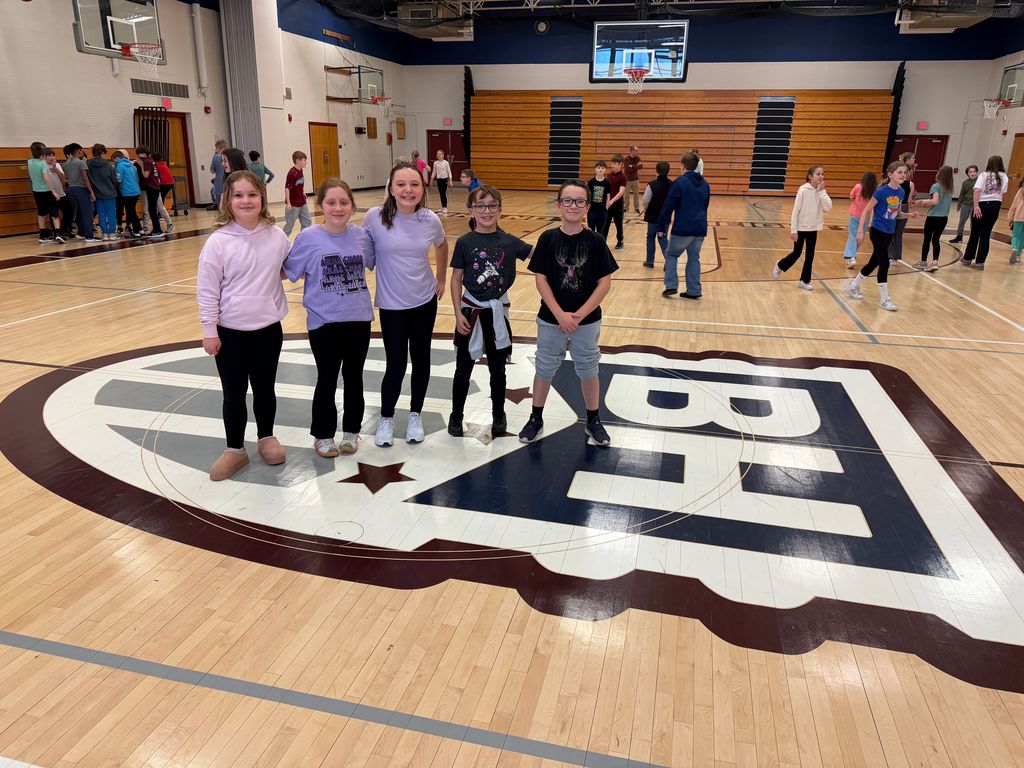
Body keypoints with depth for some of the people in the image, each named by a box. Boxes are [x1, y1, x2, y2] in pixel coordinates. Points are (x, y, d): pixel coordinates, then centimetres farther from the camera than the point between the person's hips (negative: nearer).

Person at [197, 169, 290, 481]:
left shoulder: (276, 236, -5)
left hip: (268, 328, 2)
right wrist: (209, 330, -8)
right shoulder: (218, 241, -11)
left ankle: (266, 438, 36)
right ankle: (235, 449, 25)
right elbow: (207, 289, -8)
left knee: (265, 388, 15)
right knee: (234, 393, 9)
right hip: (230, 331, -1)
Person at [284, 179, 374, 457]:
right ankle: (323, 434, 27)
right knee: (327, 380, 9)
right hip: (324, 322, -3)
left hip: (359, 319, 3)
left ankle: (351, 430, 32)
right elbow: (288, 272, -3)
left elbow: (372, 262, 14)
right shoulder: (308, 238, -11)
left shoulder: (360, 235, -2)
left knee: (354, 377, 15)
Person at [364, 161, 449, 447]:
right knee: (395, 364, -1)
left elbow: (441, 246, 14)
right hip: (391, 304, -2)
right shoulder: (375, 217, -14)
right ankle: (386, 418, 24)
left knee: (420, 359, 13)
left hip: (425, 301, 3)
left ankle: (415, 415, 32)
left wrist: (441, 280, 15)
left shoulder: (430, 220, -7)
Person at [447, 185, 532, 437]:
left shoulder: (509, 242, -3)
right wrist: (458, 314, -8)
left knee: (498, 369, 13)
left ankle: (499, 415, 31)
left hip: (497, 312, 1)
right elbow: (456, 279, -3)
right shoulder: (464, 242, -6)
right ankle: (456, 416, 26)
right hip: (471, 311, -1)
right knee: (463, 369, 10)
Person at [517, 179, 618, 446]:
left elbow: (605, 283, -8)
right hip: (551, 319, 0)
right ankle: (536, 419, 30)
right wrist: (560, 314, -17)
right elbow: (541, 280, -8)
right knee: (544, 369, 12)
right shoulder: (548, 238, -6)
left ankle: (594, 421, 31)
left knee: (588, 370, 14)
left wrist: (579, 315, -15)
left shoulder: (595, 241, -7)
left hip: (587, 321, 0)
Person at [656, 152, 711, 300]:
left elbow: (668, 206, -9)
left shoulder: (680, 182, -8)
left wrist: (660, 227, -5)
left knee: (671, 254, 13)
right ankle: (693, 291, 14)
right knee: (694, 259, 15)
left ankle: (671, 286, 4)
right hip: (700, 229, 5)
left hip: (682, 229, -5)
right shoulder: (705, 184, 11)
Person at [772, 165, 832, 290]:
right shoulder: (803, 190, -14)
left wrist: (821, 191, -15)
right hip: (801, 228, -5)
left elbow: (828, 208, -11)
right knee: (796, 253, 6)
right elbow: (796, 210, -13)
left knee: (810, 255, 7)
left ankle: (805, 281, 17)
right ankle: (780, 265, 34)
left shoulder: (821, 191, 1)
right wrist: (793, 230, -15)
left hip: (813, 228, 5)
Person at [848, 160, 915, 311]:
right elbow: (867, 211, -11)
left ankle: (854, 286, 35)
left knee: (875, 262, 16)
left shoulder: (901, 192, 3)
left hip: (889, 233, 7)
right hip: (878, 231, -7)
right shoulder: (881, 191, -16)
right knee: (884, 264, -8)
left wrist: (908, 215, -7)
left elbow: (898, 214, 13)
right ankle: (885, 299, -1)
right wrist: (861, 231, -15)